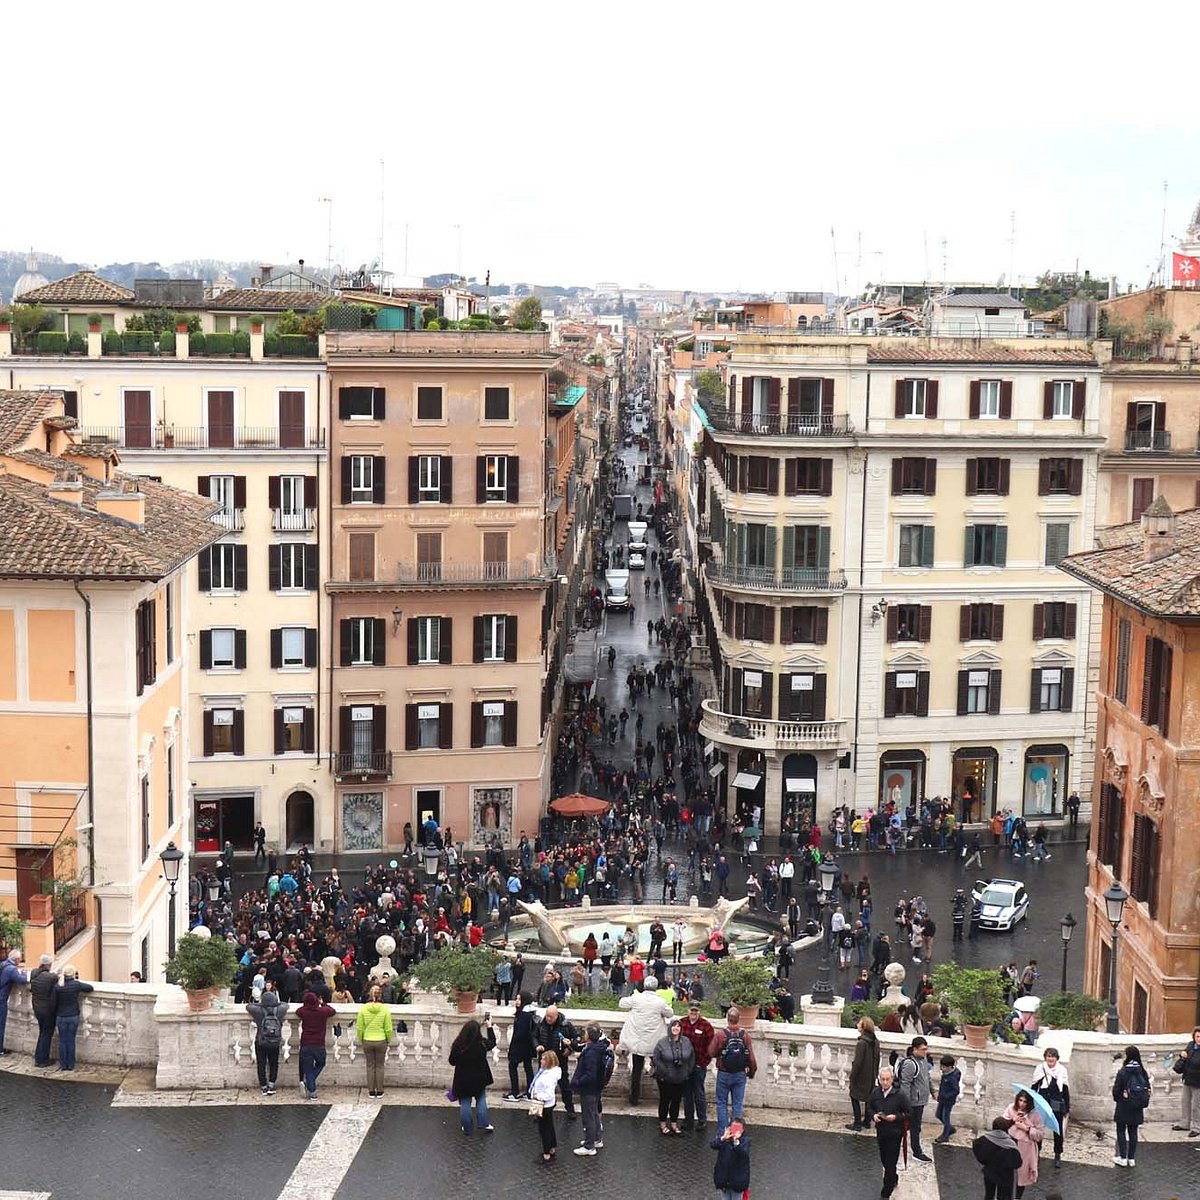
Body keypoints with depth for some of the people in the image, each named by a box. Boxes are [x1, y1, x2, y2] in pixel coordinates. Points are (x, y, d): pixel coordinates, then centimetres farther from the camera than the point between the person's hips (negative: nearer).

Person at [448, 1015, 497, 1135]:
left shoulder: (458, 1046, -18)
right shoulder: (482, 1044, -16)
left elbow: (452, 1062, -4)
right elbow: (492, 1043, 7)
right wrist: (489, 1026, 15)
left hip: (463, 1079, 0)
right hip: (479, 1078, 0)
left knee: (465, 1103, 11)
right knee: (481, 1100, 19)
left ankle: (467, 1129, 17)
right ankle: (484, 1124, 15)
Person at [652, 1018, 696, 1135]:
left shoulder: (686, 1042, -2)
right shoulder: (662, 1042, -13)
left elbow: (692, 1058, 7)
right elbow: (656, 1058, -10)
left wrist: (688, 1072, 2)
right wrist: (663, 1072, -13)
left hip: (681, 1080, 3)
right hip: (665, 1079, -3)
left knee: (676, 1101, 13)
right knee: (665, 1101, 9)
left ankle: (674, 1124, 27)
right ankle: (662, 1124, 23)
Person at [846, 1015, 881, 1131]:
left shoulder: (862, 1043, -23)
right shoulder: (876, 1042, 2)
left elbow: (858, 1062, -21)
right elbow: (877, 1059, 9)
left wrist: (852, 1077, -12)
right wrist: (875, 1074, 18)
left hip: (861, 1077, -8)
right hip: (871, 1077, 8)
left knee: (855, 1097, 4)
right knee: (868, 1097, 18)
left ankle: (857, 1123, 5)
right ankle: (866, 1121, 27)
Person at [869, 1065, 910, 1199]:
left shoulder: (899, 1094, -15)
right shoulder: (875, 1092, -2)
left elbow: (907, 1114, -7)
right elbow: (869, 1108, 10)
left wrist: (896, 1117, -23)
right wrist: (873, 1115, -11)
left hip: (894, 1134, -5)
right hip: (880, 1131, 5)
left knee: (890, 1163, 1)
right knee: (884, 1160, 19)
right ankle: (893, 1179, 45)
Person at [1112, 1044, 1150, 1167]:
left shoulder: (1123, 1072, -17)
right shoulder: (1142, 1072, -4)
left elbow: (1116, 1089, -13)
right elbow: (1148, 1088, 0)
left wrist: (1117, 1098, 6)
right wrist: (1142, 1101, 11)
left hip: (1123, 1106, -4)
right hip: (1137, 1108, 4)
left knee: (1121, 1131, 8)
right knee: (1133, 1131, 13)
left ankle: (1122, 1158, 6)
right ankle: (1131, 1158, 17)